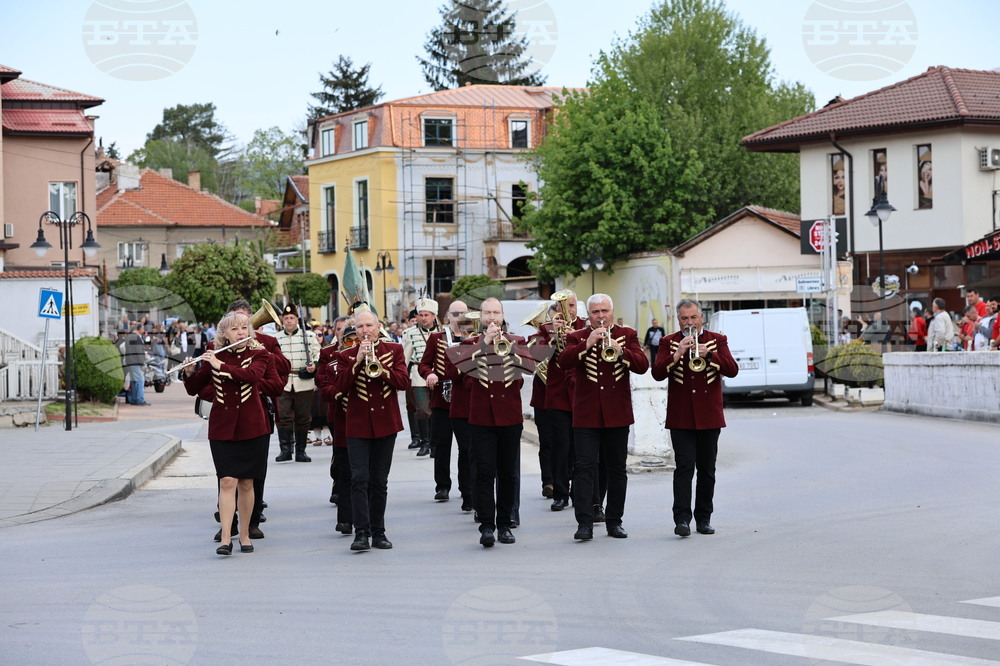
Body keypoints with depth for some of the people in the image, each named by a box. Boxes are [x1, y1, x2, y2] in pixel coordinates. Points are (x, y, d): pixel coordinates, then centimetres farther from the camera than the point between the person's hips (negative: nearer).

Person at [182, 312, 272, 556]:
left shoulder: (259, 354, 2)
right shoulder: (214, 357, 5)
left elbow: (252, 375, -20)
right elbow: (194, 389, 8)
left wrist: (221, 366, -22)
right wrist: (189, 372, -13)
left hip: (252, 426, 0)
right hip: (222, 427, 0)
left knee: (246, 483, 6)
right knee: (227, 482, -10)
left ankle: (244, 534, 18)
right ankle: (226, 538, -13)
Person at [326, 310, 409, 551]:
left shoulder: (393, 350, 6)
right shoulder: (346, 356, 5)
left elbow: (403, 382, -6)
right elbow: (339, 389, -9)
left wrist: (380, 368, -20)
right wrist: (357, 361, -17)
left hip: (385, 424, 1)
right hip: (357, 425, -1)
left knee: (379, 481, 7)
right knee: (359, 479, -11)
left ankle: (378, 533, 14)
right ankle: (361, 533, -13)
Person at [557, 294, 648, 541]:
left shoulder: (627, 335, 8)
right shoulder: (577, 338, 6)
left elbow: (643, 365, -6)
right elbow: (564, 360, -13)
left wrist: (620, 351, -23)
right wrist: (587, 345, -27)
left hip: (617, 414, 1)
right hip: (586, 415, -1)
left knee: (617, 469, 7)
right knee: (584, 467, -9)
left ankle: (614, 521, 16)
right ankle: (584, 522, -12)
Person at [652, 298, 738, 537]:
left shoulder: (717, 340, 7)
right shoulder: (669, 343, 6)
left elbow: (732, 370, -6)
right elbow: (658, 373, -8)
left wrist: (708, 354, -20)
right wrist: (678, 353, -21)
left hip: (709, 416, 2)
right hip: (681, 417, -2)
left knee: (707, 470, 7)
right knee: (684, 466, -11)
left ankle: (704, 518, 15)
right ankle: (682, 519, -15)